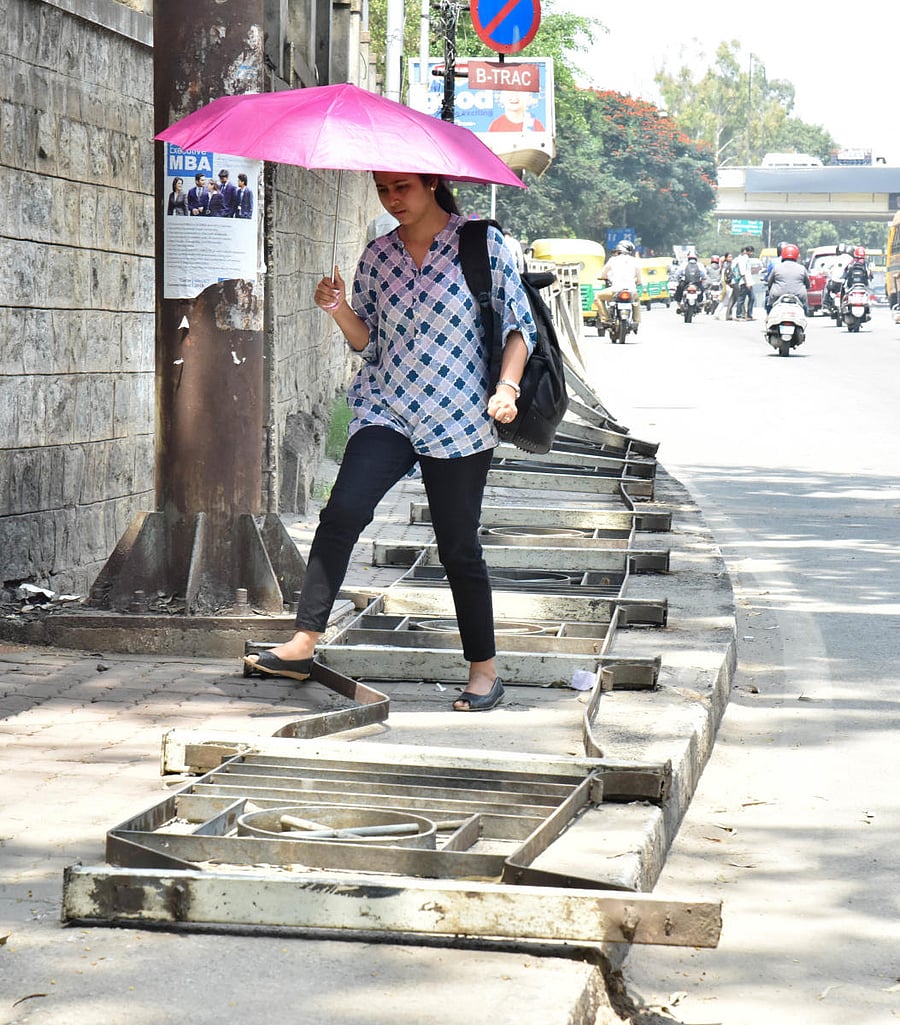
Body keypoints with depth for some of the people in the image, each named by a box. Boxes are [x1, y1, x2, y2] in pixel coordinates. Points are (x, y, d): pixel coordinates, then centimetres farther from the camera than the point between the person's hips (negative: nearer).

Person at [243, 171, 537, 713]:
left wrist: (506, 388, -13)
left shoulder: (482, 243, -1)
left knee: (459, 547, 2)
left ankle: (484, 668, 17)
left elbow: (520, 324, 1)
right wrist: (339, 309, -5)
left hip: (458, 419, -3)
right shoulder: (378, 256, 10)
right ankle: (304, 643, -20)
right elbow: (369, 341, 15)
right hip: (386, 410, 3)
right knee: (343, 510, -19)